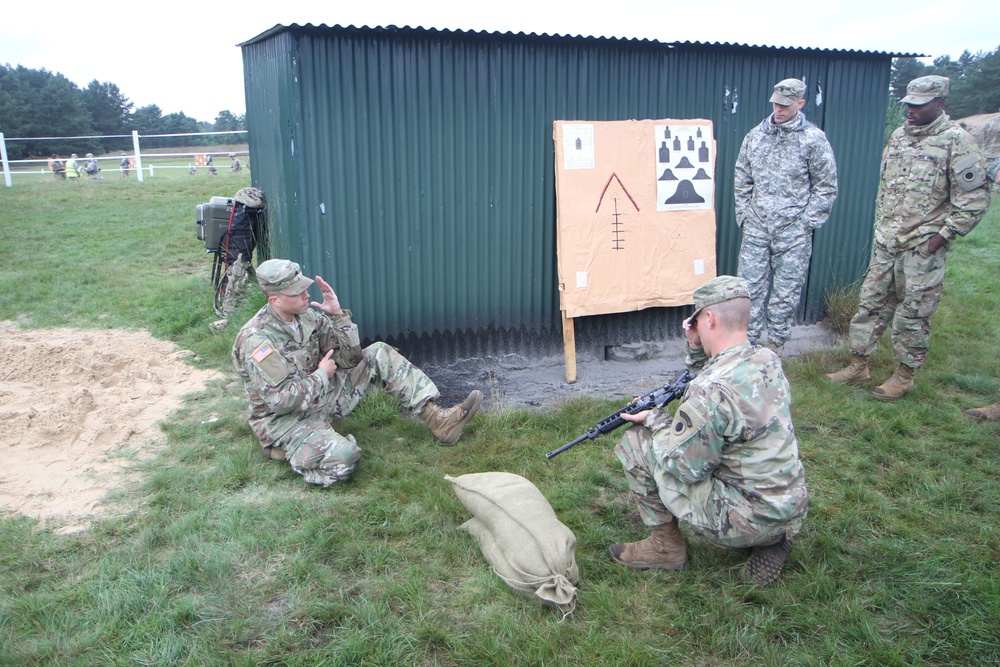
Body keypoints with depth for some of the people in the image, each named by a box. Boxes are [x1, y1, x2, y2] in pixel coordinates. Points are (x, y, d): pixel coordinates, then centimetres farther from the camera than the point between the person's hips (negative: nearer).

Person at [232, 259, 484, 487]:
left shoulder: (306, 316, -1)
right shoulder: (256, 340, -24)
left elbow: (350, 358, 0)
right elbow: (280, 400, -27)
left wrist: (338, 314, -12)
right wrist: (322, 374, -16)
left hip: (320, 396, 8)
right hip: (284, 419, -8)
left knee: (379, 354, -2)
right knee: (344, 457, -36)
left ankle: (438, 420, -7)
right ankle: (288, 449, -4)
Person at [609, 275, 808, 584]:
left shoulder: (709, 391, -27)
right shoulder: (768, 360, -1)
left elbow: (683, 467, -18)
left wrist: (655, 420, -4)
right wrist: (697, 348, 5)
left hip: (748, 519, -8)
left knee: (635, 442, -4)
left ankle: (665, 546, 13)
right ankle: (770, 540, 17)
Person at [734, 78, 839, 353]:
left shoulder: (813, 139, -2)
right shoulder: (755, 136, 7)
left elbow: (826, 186, 1)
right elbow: (742, 181, 14)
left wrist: (807, 222, -4)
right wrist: (743, 215, 6)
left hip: (793, 232, -2)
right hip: (756, 228, 3)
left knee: (786, 291, 4)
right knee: (749, 286, 4)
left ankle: (775, 344, 18)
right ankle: (748, 342, 16)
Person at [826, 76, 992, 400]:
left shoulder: (956, 141, -9)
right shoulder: (898, 136, 11)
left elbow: (974, 199, -10)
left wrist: (942, 235, -13)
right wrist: (880, 226, 15)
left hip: (922, 248, -6)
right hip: (885, 244, 6)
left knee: (913, 313, 3)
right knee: (871, 303, 10)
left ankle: (905, 374, 16)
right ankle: (858, 366, 20)